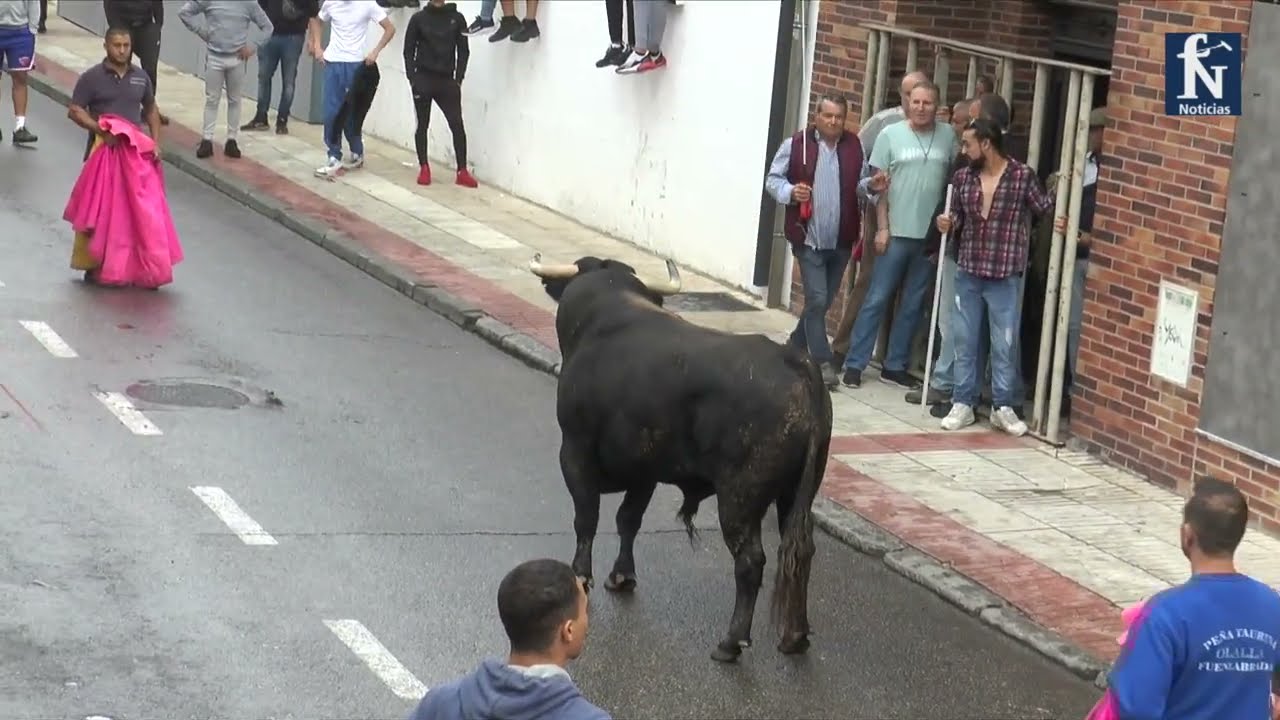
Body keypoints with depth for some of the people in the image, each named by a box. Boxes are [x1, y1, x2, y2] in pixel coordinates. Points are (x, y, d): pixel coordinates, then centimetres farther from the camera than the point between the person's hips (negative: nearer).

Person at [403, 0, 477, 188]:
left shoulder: (457, 18, 3)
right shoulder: (418, 18, 1)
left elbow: (463, 51, 5)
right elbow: (409, 50, 2)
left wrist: (458, 79, -3)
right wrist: (412, 79, -7)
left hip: (447, 80, 0)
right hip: (423, 79, 0)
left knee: (457, 125, -7)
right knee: (423, 125, 5)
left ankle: (462, 172, -5)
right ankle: (424, 169, 15)